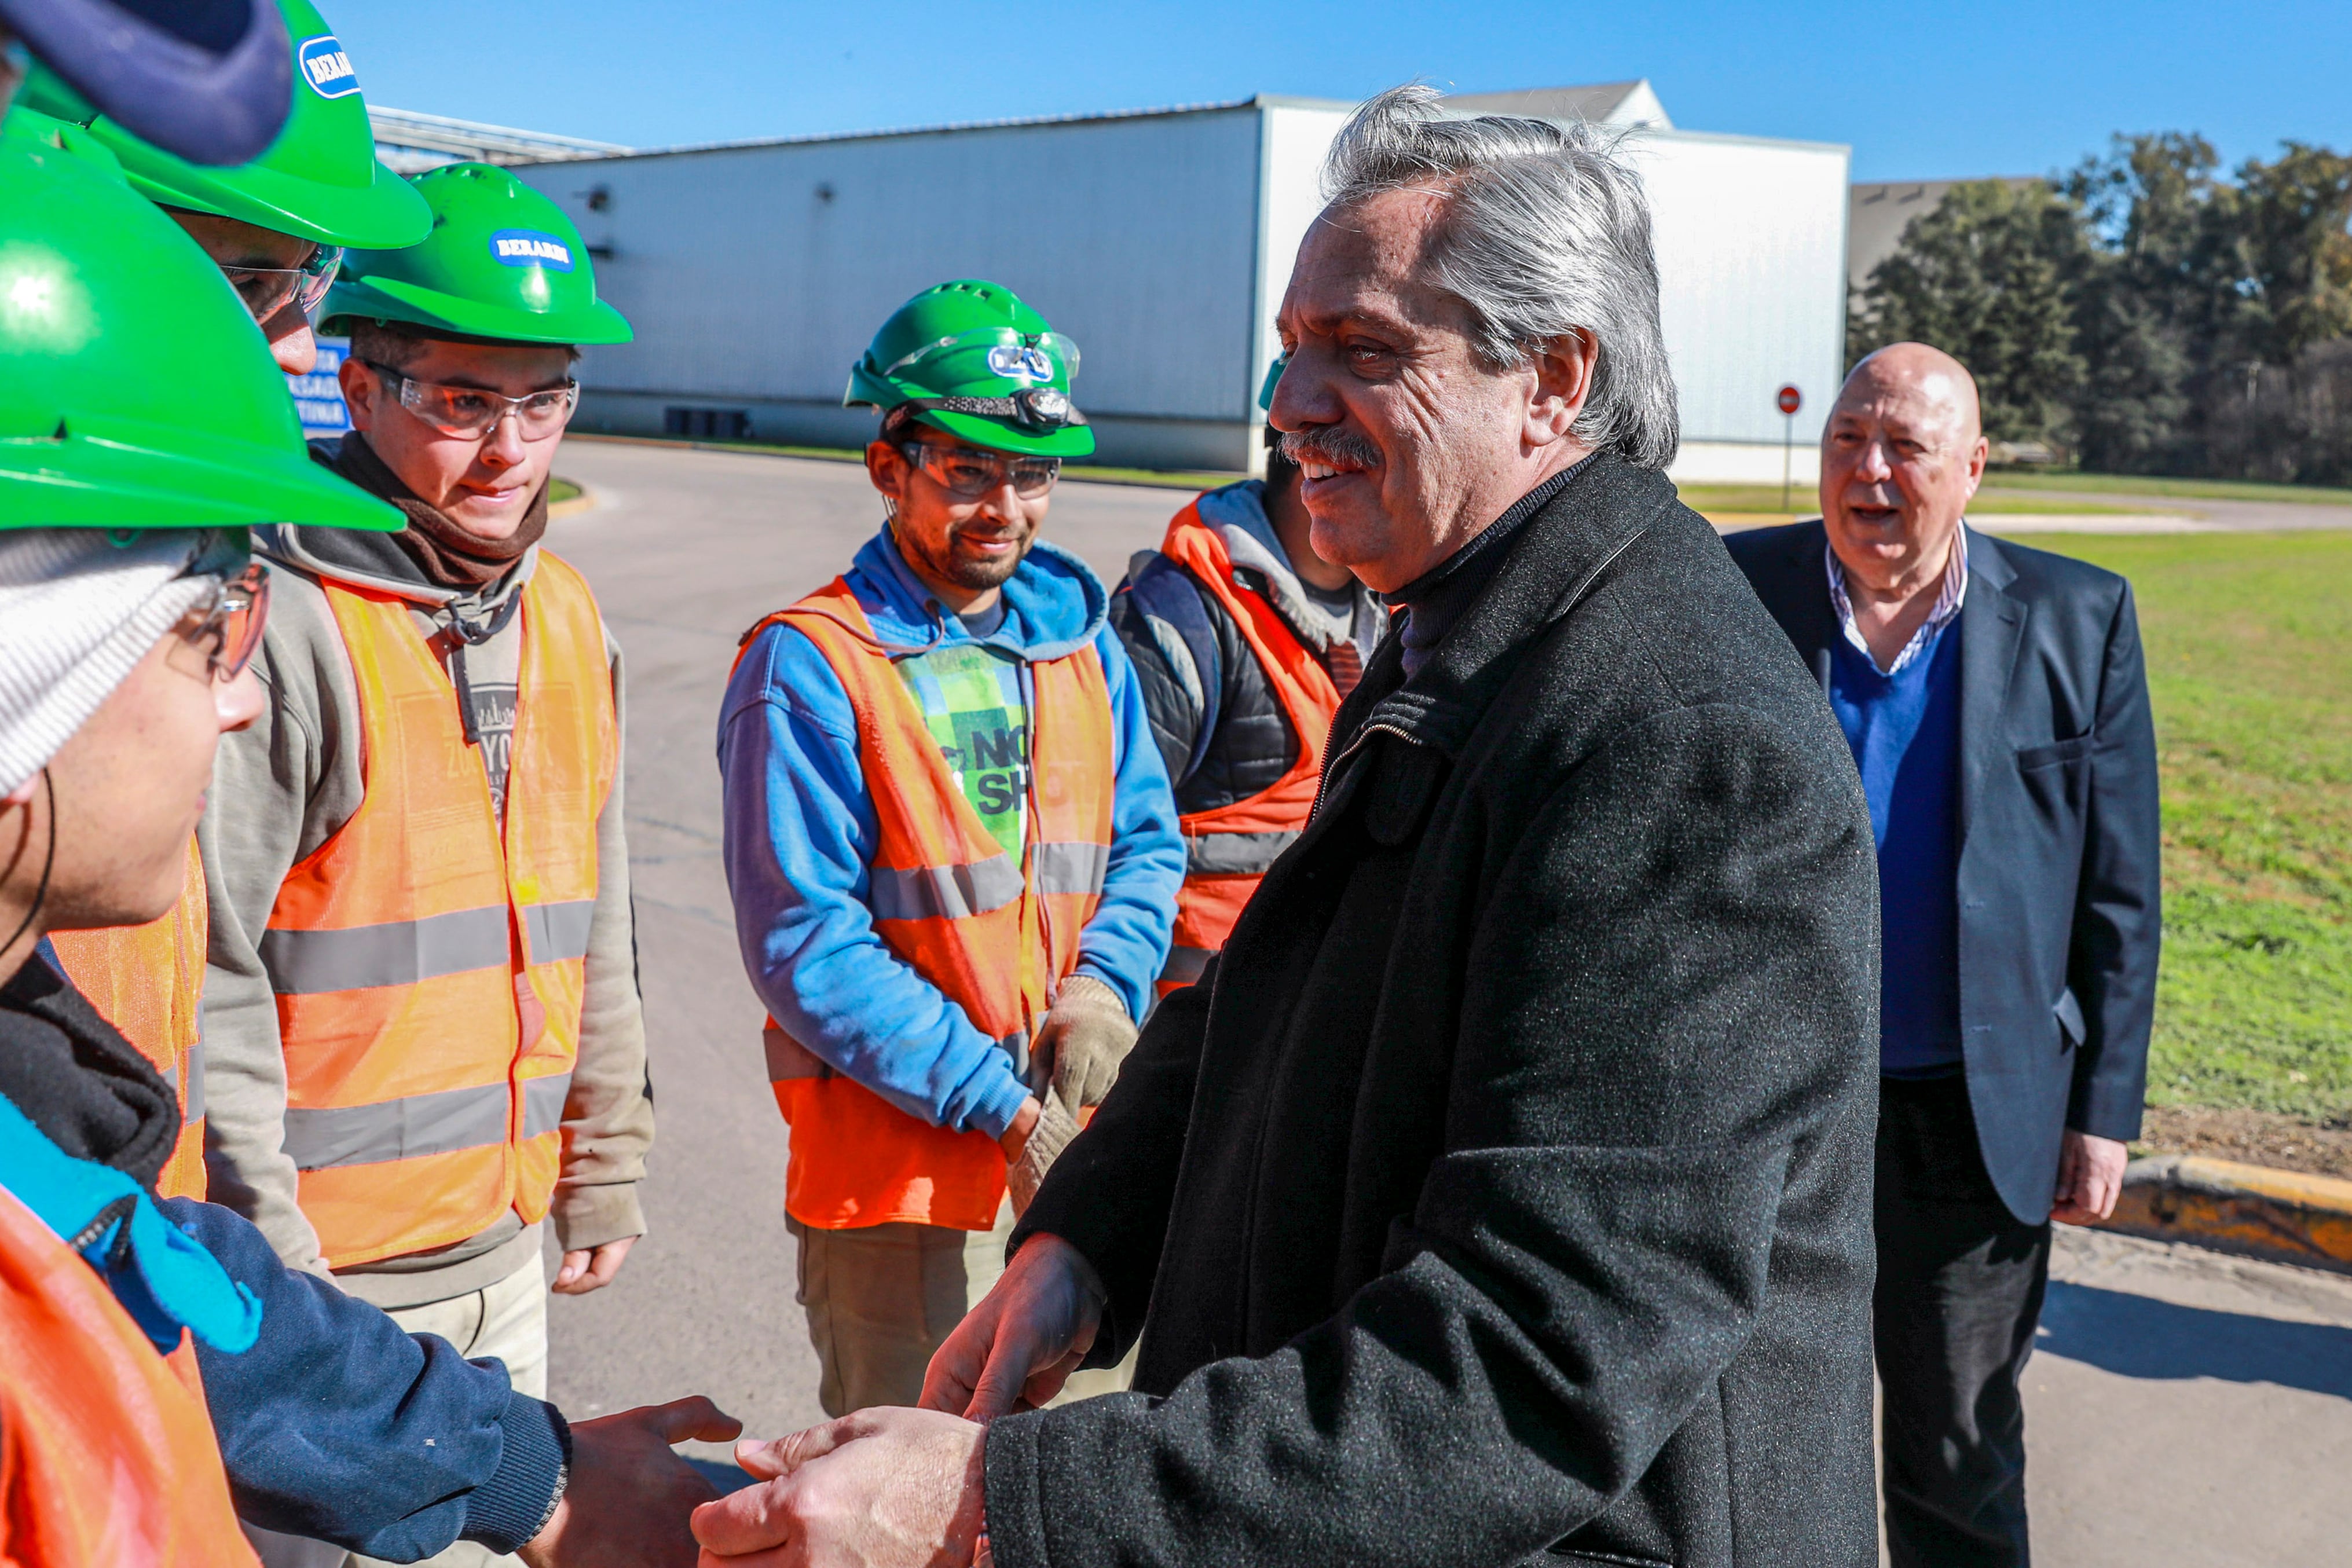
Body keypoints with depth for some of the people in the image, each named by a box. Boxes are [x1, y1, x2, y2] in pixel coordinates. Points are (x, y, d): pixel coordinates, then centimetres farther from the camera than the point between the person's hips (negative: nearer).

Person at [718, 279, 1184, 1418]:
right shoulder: (808, 669, -10)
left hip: (1071, 1127, 6)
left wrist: (1103, 990, -8)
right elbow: (806, 947, -14)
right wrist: (999, 1102, -18)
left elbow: (1146, 841, 12)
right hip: (897, 1155, -5)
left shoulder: (1077, 629, 8)